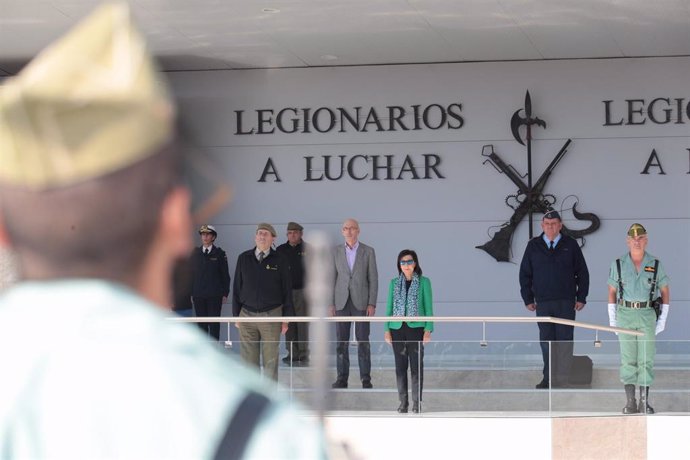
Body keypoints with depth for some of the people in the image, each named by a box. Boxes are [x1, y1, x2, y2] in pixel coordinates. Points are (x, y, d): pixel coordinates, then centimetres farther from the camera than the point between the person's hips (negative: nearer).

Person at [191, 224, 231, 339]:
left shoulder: (219, 254, 1)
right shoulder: (195, 253, 8)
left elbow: (225, 275, 3)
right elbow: (191, 273, 9)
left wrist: (225, 294, -2)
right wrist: (191, 293, 5)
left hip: (215, 295, -2)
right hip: (198, 295, 2)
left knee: (214, 325, -2)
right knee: (201, 324, 5)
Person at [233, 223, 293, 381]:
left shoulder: (279, 261, 2)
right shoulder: (244, 259, 7)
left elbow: (287, 290, 4)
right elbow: (237, 288, 11)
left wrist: (286, 318, 0)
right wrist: (236, 314, 6)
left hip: (272, 316, -1)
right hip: (247, 315, 1)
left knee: (271, 360, 0)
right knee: (249, 360, 0)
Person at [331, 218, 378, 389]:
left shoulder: (368, 251, 1)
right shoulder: (336, 251, 7)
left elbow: (373, 279, 0)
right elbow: (332, 278, 7)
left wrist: (372, 304, -8)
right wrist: (330, 304, 0)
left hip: (361, 302, -2)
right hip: (341, 302, 2)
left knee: (363, 341, -3)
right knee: (341, 341, 0)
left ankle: (366, 379, 1)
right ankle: (342, 378, 5)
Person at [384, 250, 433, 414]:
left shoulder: (423, 282, 2)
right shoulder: (394, 283, 10)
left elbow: (428, 307, 1)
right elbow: (389, 307, 11)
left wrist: (428, 330, -7)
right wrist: (386, 329, 3)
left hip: (416, 328, -2)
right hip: (398, 328, 2)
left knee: (416, 366, -1)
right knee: (400, 366, 4)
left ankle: (417, 403, 5)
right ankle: (403, 402, 10)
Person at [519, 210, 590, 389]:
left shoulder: (570, 245, 3)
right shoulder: (533, 246, 6)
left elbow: (582, 272, 7)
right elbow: (525, 273, 10)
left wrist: (581, 297, 2)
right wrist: (528, 299, 6)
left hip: (566, 303, -1)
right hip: (542, 303, 1)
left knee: (564, 342, -3)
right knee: (546, 342, 3)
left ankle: (563, 379, -1)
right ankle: (548, 378, 8)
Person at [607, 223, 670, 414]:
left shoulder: (655, 264, 2)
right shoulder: (618, 264, 3)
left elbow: (665, 291, 9)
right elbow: (612, 292, 9)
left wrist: (663, 320, 3)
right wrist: (612, 319, 4)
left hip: (647, 315, 0)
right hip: (625, 314, 0)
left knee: (646, 359, 1)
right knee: (628, 359, 1)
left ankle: (645, 402, 7)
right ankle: (630, 402, 5)